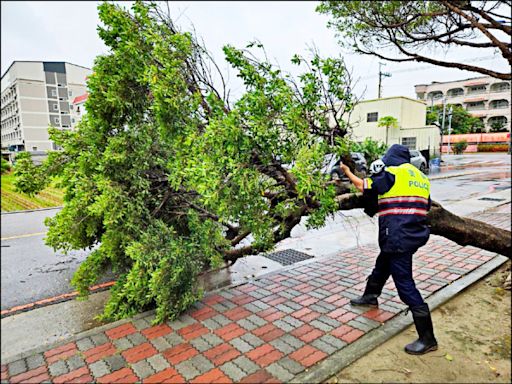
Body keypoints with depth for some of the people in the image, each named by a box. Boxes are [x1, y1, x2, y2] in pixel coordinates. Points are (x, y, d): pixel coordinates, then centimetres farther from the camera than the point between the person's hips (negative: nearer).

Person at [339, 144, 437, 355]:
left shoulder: (392, 174, -11)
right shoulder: (421, 177, 13)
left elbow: (364, 186, -1)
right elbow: (425, 206, 18)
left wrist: (348, 172, 17)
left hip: (398, 239, -9)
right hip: (415, 235, 9)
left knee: (405, 285, -4)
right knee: (381, 266, 27)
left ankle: (427, 339, 4)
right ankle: (370, 296, 50)